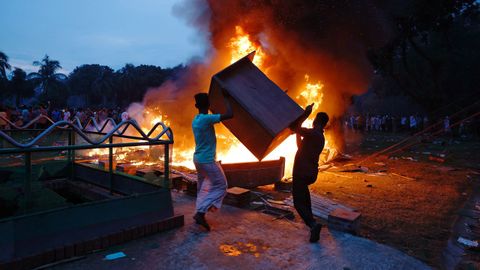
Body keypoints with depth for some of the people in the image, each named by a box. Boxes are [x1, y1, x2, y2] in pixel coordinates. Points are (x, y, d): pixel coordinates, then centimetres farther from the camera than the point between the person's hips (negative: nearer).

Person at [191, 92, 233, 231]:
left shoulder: (195, 120, 8)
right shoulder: (207, 119, -20)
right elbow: (230, 115, -22)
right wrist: (225, 98, -12)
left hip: (198, 158, 9)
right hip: (207, 160, -9)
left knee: (202, 187, 17)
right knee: (221, 186, 1)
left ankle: (199, 213, 20)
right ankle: (201, 212, -6)